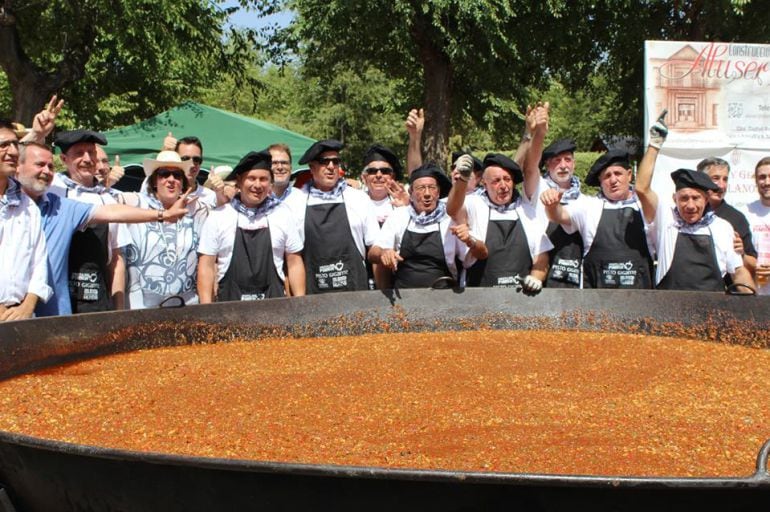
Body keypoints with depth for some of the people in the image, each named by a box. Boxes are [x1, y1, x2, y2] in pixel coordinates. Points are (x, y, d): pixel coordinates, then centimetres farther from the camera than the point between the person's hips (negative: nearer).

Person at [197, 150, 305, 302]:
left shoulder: (283, 214, 6)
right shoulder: (219, 216, 3)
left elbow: (294, 263, 9)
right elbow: (206, 265, 4)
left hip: (274, 305, 1)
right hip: (229, 303, -1)